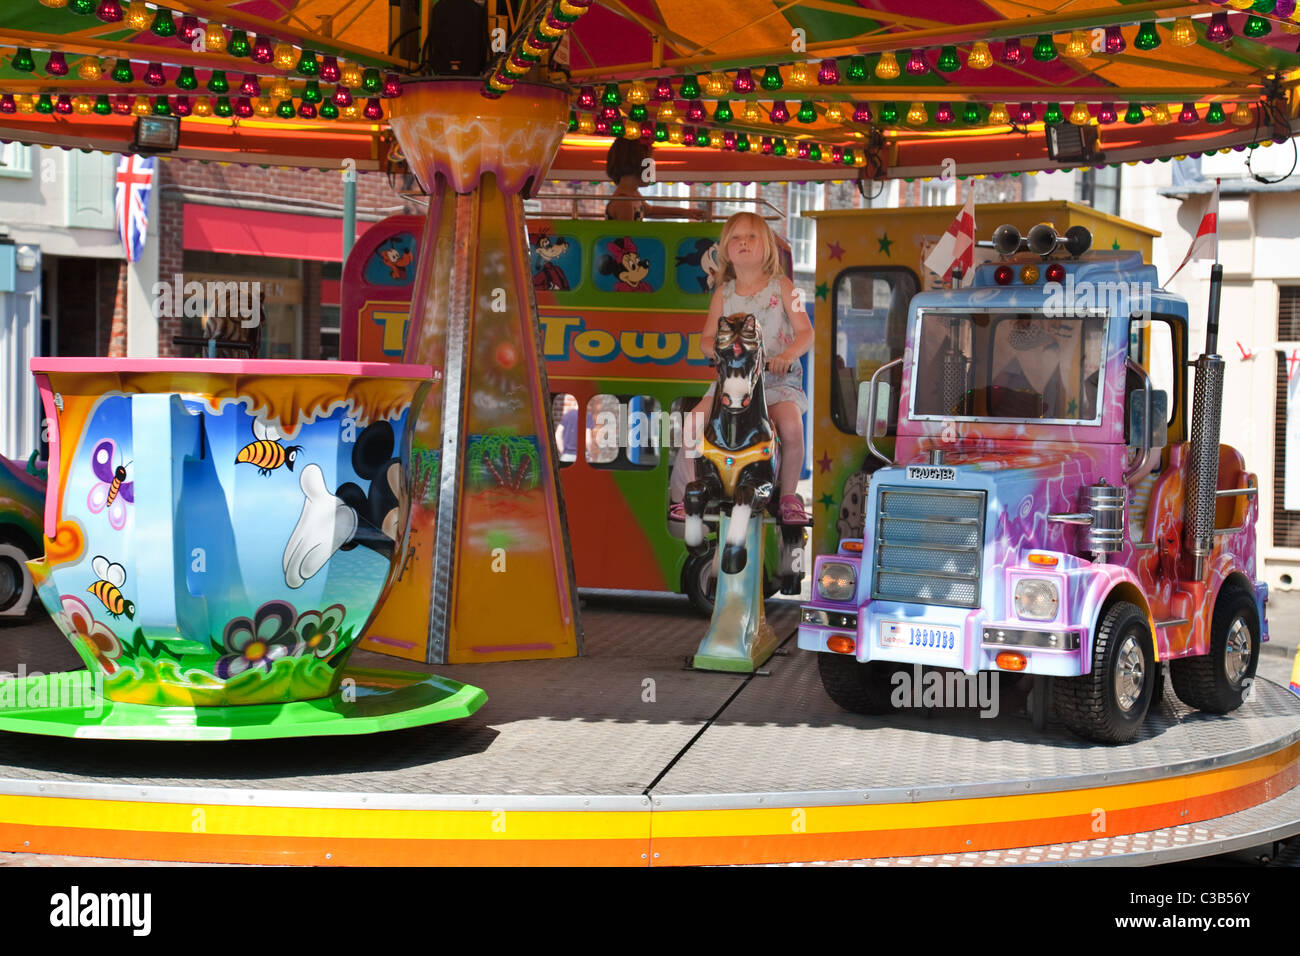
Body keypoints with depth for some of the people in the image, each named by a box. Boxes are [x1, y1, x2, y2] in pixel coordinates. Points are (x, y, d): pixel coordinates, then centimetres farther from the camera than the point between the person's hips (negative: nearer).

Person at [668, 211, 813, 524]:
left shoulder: (781, 286, 3)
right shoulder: (724, 293, 11)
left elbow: (805, 332, -4)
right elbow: (706, 338, 11)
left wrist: (788, 354, -25)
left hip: (777, 380, -3)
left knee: (791, 426, -30)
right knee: (694, 424, -19)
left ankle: (789, 496, -10)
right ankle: (686, 496, -4)